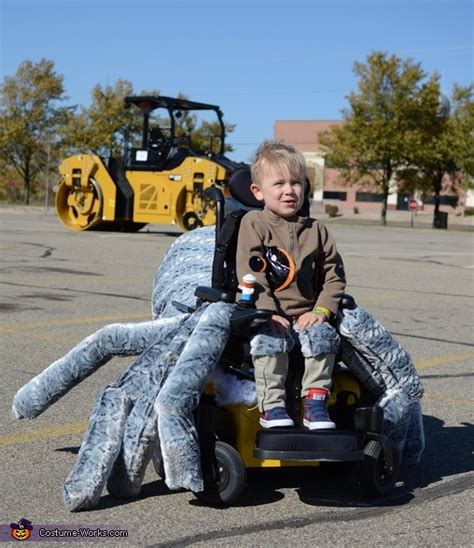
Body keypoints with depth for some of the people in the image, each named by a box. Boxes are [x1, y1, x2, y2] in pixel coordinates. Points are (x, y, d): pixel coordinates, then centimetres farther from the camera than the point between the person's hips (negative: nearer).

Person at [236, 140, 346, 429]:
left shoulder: (316, 230, 12)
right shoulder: (253, 223, 0)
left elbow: (334, 274, 12)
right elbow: (251, 274, -9)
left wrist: (322, 310, -4)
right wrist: (269, 313, -18)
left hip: (306, 314, 3)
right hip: (265, 314, -3)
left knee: (323, 335, -25)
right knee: (270, 339, -31)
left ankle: (316, 402, -17)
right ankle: (272, 405, -22)